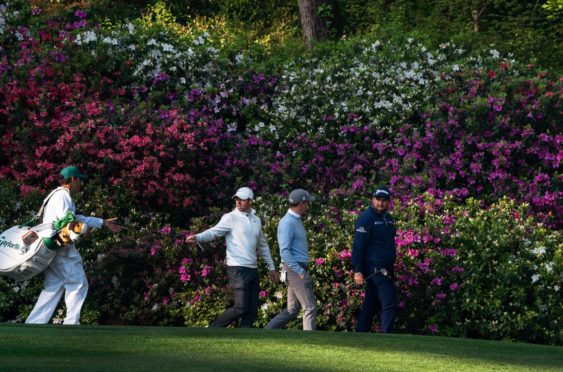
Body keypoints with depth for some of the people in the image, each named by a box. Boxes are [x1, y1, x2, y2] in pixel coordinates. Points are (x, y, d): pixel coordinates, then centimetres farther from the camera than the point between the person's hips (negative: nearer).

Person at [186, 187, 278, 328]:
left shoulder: (256, 220, 14)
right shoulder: (230, 218, -5)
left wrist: (271, 267, 25)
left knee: (252, 310, 4)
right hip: (238, 270, -7)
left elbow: (263, 246, 24)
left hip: (253, 269, 7)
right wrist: (197, 237, -39)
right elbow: (214, 231, -19)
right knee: (240, 308, -14)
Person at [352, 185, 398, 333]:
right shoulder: (366, 218, -10)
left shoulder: (387, 218, 17)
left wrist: (391, 268, 23)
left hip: (385, 269, 9)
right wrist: (357, 271, -21)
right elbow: (358, 246, -15)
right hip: (375, 269, -9)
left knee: (371, 304, 11)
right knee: (389, 304, -14)